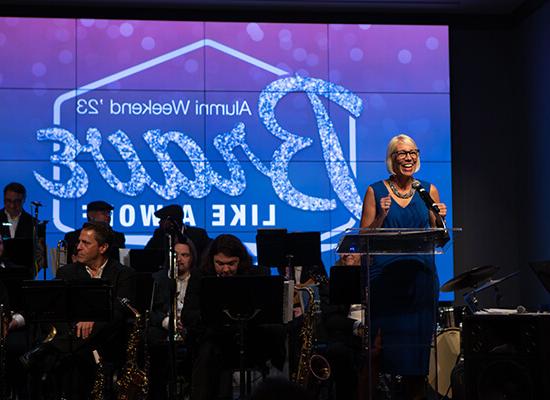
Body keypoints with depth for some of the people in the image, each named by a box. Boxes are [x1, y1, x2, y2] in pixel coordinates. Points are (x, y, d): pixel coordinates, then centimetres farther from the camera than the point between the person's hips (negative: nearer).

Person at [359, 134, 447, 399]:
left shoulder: (428, 190, 10)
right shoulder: (375, 192, 3)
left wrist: (439, 219, -6)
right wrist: (381, 216, -13)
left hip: (421, 277, 2)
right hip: (385, 277, -2)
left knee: (418, 336, 4)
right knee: (387, 336, -4)